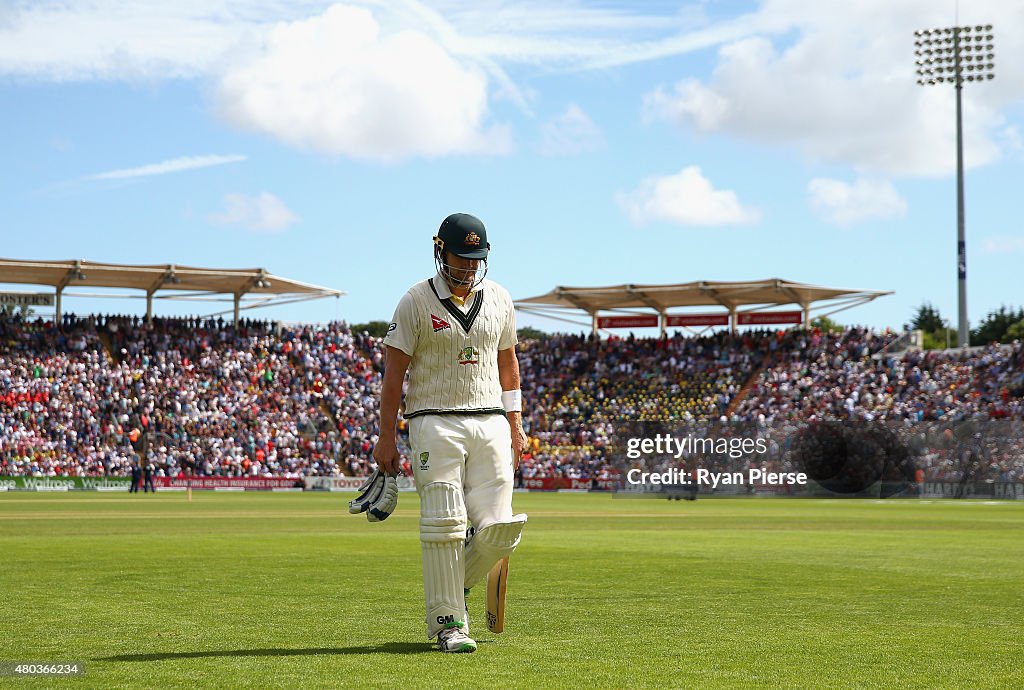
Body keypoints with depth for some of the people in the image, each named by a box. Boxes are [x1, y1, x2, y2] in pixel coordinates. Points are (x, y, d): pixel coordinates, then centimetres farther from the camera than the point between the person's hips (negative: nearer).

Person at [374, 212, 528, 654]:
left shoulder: (499, 299, 11)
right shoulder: (416, 302, -3)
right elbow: (394, 372, -2)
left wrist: (515, 425, 15)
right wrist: (387, 437, -6)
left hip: (490, 423, 4)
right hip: (435, 423, -4)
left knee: (499, 528, -4)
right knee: (444, 526, -8)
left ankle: (455, 585, 22)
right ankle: (447, 622, 1)